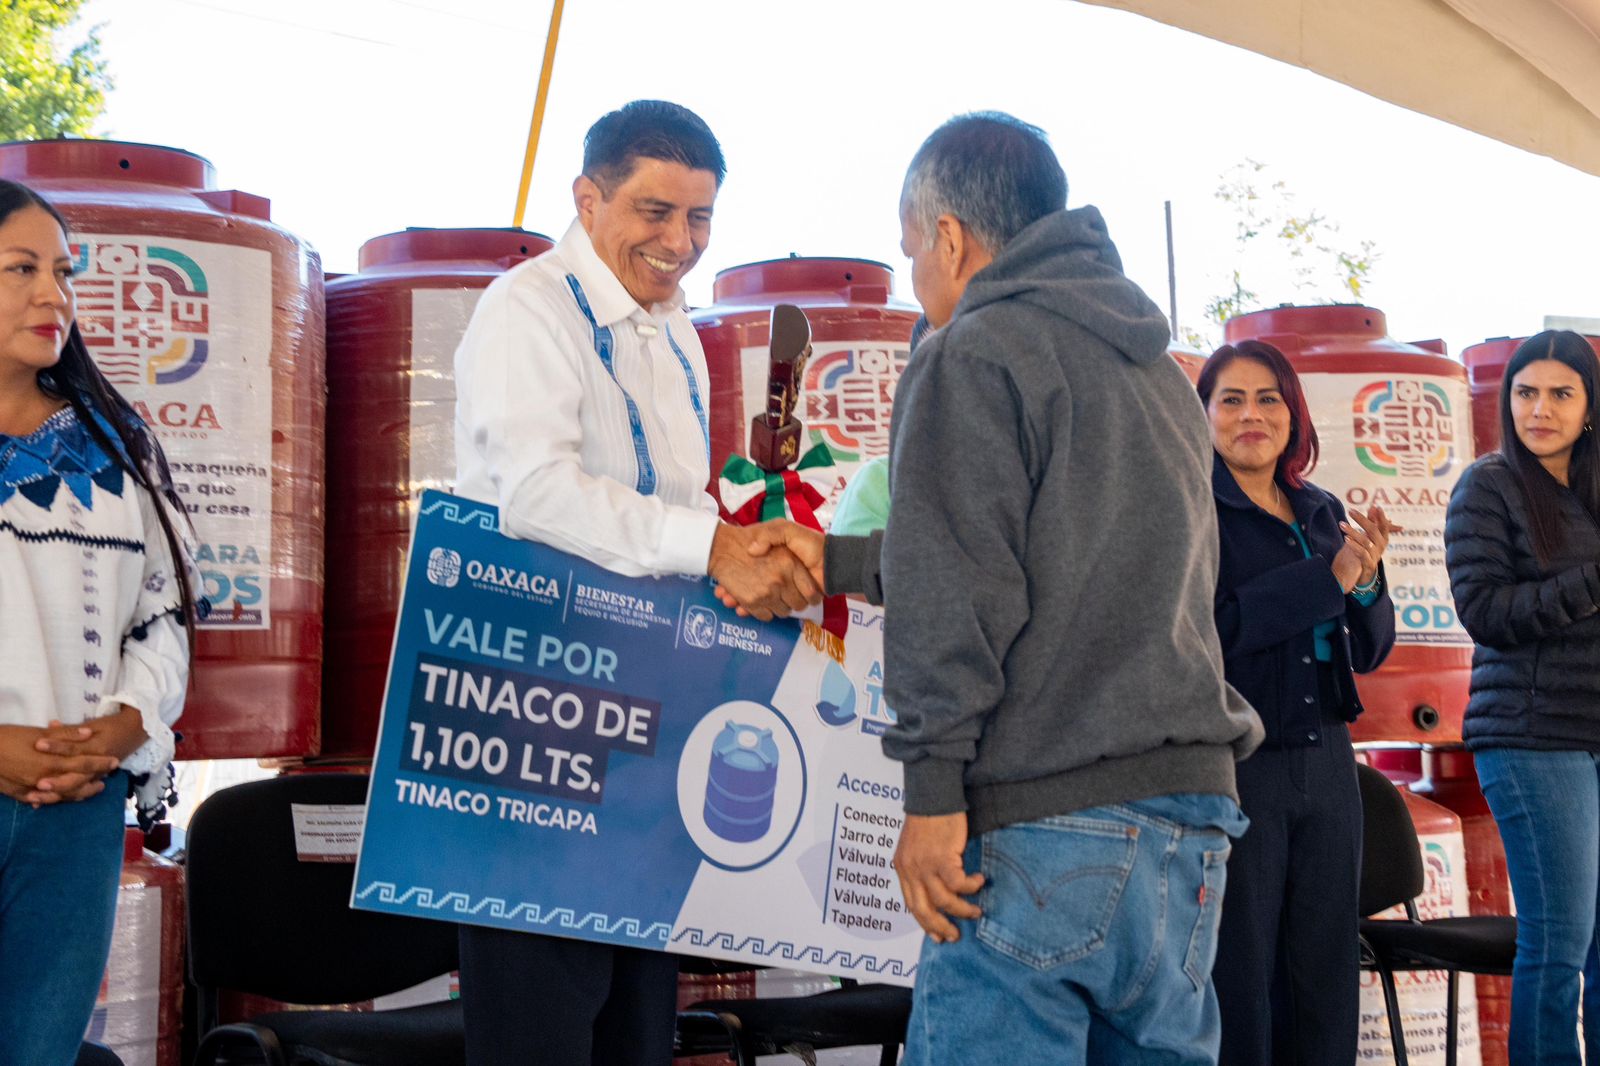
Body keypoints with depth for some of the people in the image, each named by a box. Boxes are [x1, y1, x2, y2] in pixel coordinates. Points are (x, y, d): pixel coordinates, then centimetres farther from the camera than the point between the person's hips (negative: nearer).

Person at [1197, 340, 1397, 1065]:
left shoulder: (1323, 513, 12)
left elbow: (1368, 651, 14)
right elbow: (1195, 635, -18)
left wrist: (1366, 581, -6)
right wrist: (1325, 580, -17)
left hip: (1324, 760, 6)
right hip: (1231, 762, -6)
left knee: (1326, 978, 9)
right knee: (1236, 984, 0)